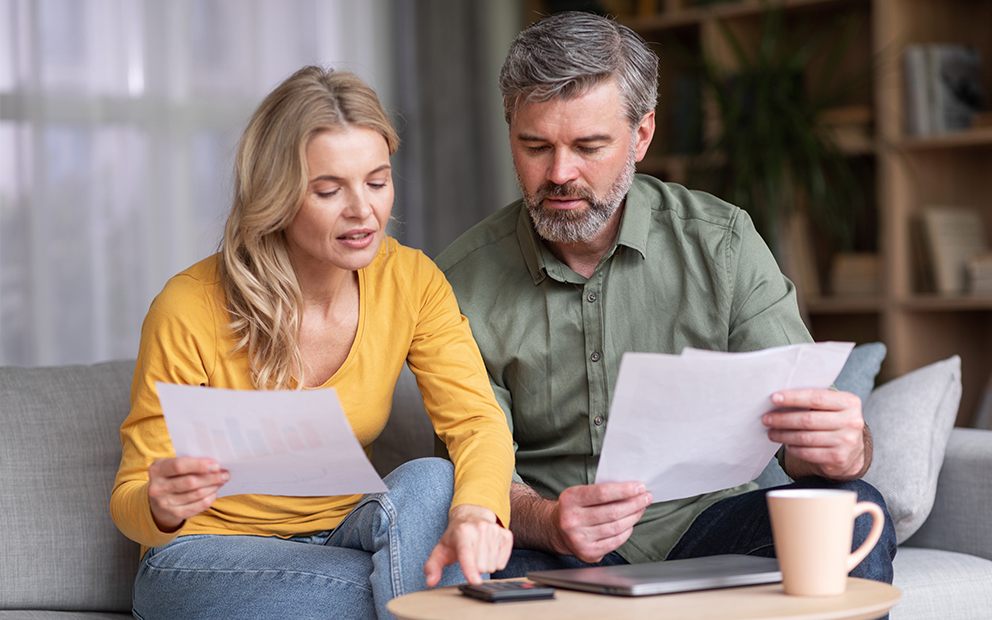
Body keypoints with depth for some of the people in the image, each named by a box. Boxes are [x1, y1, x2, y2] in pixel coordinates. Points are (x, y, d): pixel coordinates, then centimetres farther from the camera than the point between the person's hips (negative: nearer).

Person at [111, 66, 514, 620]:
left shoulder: (412, 282, -7)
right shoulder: (189, 309, -18)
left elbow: (478, 421, -17)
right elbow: (132, 501, -11)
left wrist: (476, 510, -41)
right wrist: (163, 508, -37)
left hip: (340, 539, 5)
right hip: (208, 561, -5)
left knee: (431, 484, -29)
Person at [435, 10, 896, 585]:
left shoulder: (722, 242, -2)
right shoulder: (463, 281, -3)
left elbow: (803, 418, -6)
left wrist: (844, 448, -33)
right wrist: (548, 523, -31)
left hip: (701, 518, 3)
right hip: (548, 545, -2)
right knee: (500, 564, -38)